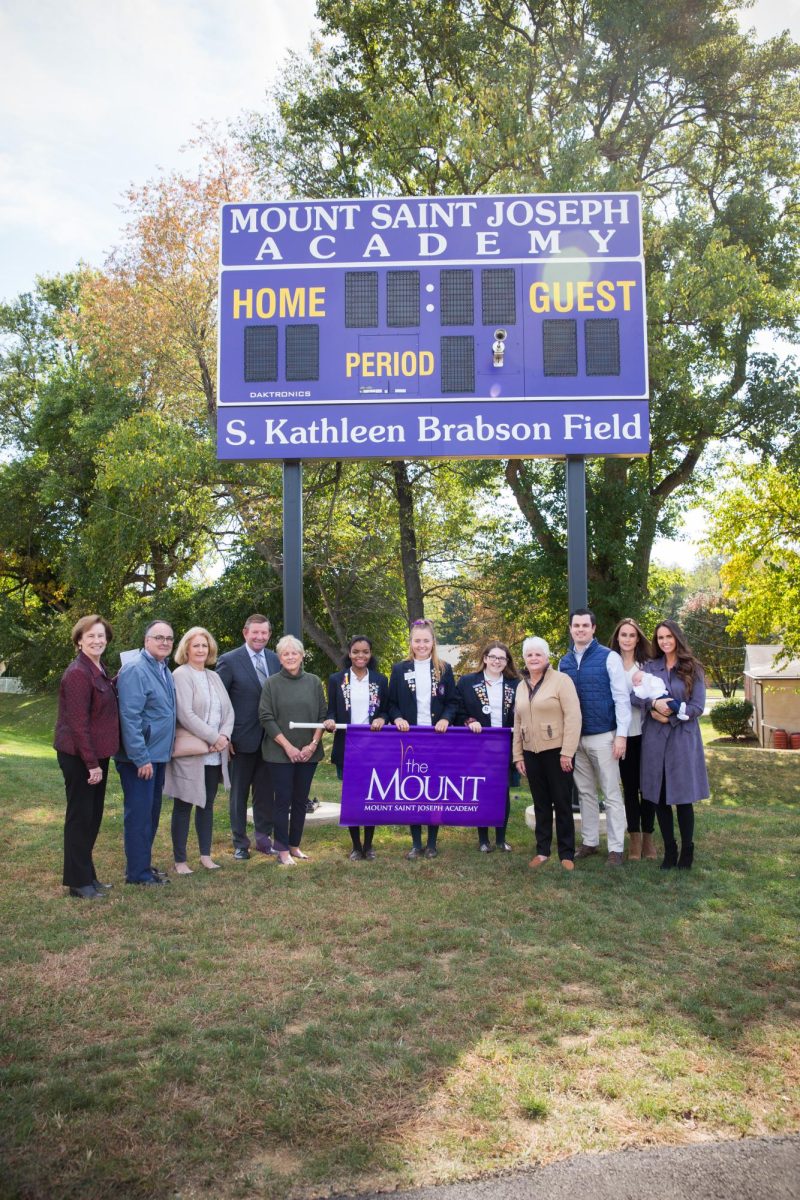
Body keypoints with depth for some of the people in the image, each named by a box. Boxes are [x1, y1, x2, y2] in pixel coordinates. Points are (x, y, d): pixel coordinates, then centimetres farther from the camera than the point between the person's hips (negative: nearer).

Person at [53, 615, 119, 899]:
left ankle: (88, 875, 27)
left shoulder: (99, 670, 9)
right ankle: (77, 882, 13)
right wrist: (92, 763, -19)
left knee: (93, 816, 15)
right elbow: (78, 722, -20)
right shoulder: (78, 673, -18)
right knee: (80, 817, 2)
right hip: (78, 756, -9)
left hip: (96, 753, 9)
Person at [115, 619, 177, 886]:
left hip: (159, 754, 9)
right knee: (139, 813, -1)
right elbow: (129, 717, -22)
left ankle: (144, 865, 27)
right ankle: (137, 872, 9)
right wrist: (141, 758, -23)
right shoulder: (135, 670, -17)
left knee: (151, 813, 16)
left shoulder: (164, 671, 11)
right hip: (140, 757, -9)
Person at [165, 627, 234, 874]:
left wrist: (225, 736, -7)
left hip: (214, 754, 6)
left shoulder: (214, 677, 14)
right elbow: (186, 714, -16)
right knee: (183, 807, 3)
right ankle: (180, 860, 10)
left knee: (207, 805, 13)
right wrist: (214, 737, -15)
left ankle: (206, 855, 22)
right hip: (189, 752, -6)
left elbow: (228, 710, 11)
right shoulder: (181, 675, -8)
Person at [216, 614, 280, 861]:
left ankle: (264, 838, 24)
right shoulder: (229, 660, -8)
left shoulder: (275, 660, 6)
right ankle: (240, 843, 20)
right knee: (239, 792, 9)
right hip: (242, 738, -4)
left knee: (266, 792, 11)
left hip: (270, 737, 4)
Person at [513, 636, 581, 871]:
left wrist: (567, 752, -17)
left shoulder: (561, 680, -6)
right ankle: (542, 851, 19)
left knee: (562, 803, 2)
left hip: (557, 751, -5)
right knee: (541, 803, 11)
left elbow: (573, 716, -12)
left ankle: (567, 854, 11)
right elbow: (517, 723, 16)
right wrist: (517, 755, 11)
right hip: (531, 753, 5)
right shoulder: (521, 686, 13)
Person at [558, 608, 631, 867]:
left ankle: (616, 848, 7)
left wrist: (621, 735, -12)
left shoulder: (609, 657, -6)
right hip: (574, 738, 5)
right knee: (585, 793, 13)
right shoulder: (564, 662, 8)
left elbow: (622, 697, -8)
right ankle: (590, 842, 23)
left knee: (612, 794, 1)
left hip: (603, 737, -5)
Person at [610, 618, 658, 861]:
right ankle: (634, 837, 14)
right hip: (622, 734, 0)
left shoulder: (647, 665, 4)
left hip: (644, 733, 0)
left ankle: (648, 836, 16)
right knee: (629, 786, 7)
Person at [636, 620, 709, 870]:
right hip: (654, 739, 3)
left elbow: (698, 707, -3)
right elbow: (635, 696, -3)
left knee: (682, 797, 0)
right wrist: (654, 703, -21)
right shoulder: (650, 667, 8)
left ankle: (687, 851, 15)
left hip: (682, 738, -2)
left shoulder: (692, 669, 2)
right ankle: (669, 850, 17)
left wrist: (669, 716, -11)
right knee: (659, 797, 5)